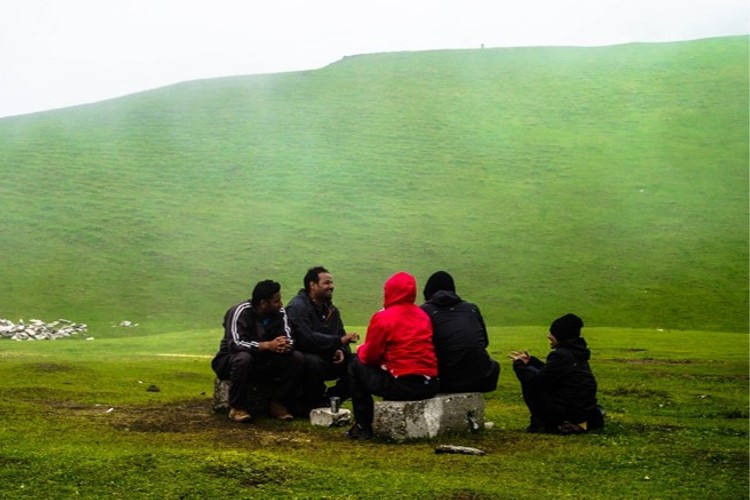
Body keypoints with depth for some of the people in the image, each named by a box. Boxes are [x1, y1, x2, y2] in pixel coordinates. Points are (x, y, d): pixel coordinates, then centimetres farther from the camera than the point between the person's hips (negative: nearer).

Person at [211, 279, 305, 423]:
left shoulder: (279, 313, -5)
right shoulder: (241, 312, -21)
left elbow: (288, 338, -11)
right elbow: (235, 343, -33)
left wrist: (286, 346, -37)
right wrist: (267, 345, -45)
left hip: (263, 361, 5)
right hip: (230, 361, -5)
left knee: (297, 358, -18)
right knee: (243, 358, -40)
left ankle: (277, 403, -6)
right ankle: (238, 407, -22)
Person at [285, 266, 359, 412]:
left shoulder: (331, 309, 14)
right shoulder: (297, 307, -13)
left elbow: (341, 336, 14)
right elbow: (306, 338, -28)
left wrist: (342, 351, -11)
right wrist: (339, 341, -30)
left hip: (327, 359, 8)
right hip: (303, 358, -8)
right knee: (314, 362, -40)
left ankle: (329, 400, 1)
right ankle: (310, 405, -16)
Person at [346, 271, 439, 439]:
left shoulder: (383, 318, -7)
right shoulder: (423, 315, 12)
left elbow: (369, 356, -2)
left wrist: (361, 350, 20)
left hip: (402, 387, -7)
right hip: (430, 386, 7)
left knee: (356, 366, 14)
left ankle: (363, 427, 13)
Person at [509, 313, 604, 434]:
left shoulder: (561, 355, -16)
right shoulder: (576, 351, 11)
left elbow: (538, 380, -13)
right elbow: (549, 372, 21)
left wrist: (519, 365, 2)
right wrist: (531, 361, 20)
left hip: (568, 410, -9)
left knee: (528, 379, -3)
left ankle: (540, 423, 2)